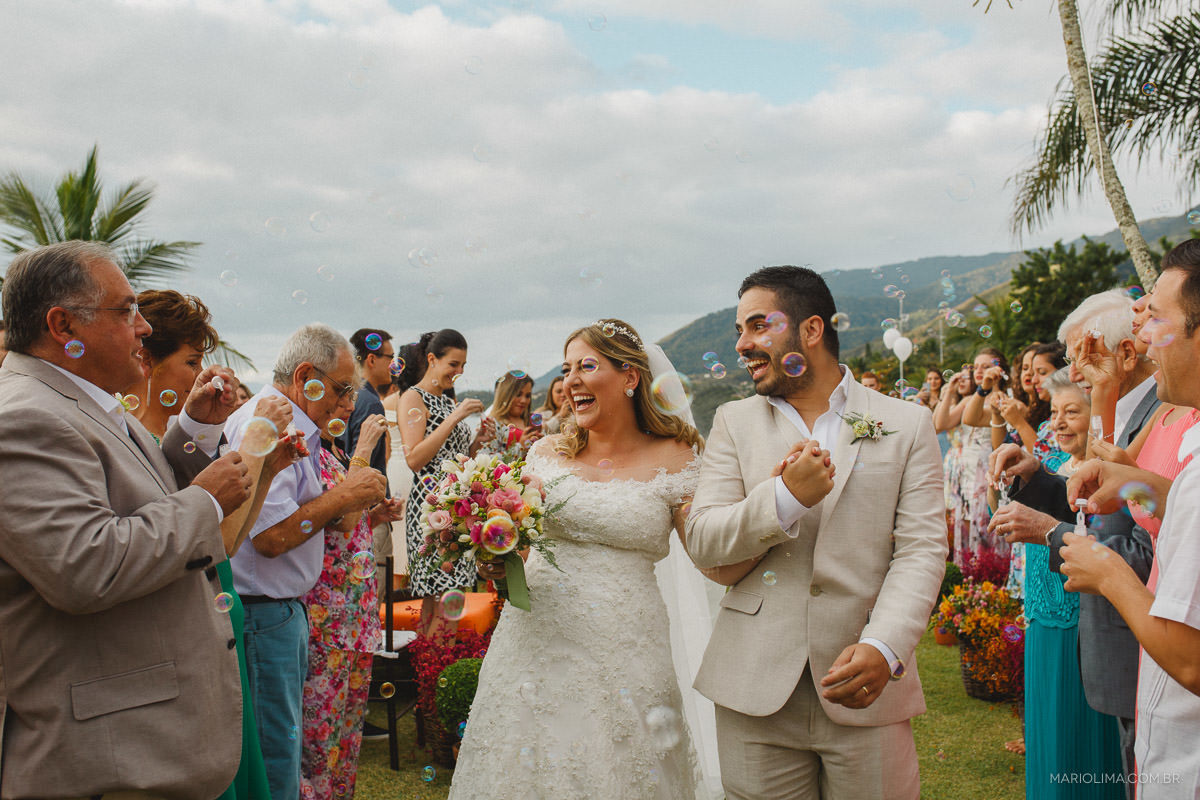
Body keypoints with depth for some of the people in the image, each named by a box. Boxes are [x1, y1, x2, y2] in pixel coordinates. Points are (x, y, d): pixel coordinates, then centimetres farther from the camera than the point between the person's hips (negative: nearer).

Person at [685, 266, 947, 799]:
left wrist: (883, 647, -20)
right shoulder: (734, 422, 9)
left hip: (864, 693, -1)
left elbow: (921, 549, -4)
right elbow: (702, 541, -1)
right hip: (756, 690, 1)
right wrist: (785, 498, -17)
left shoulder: (906, 424, 4)